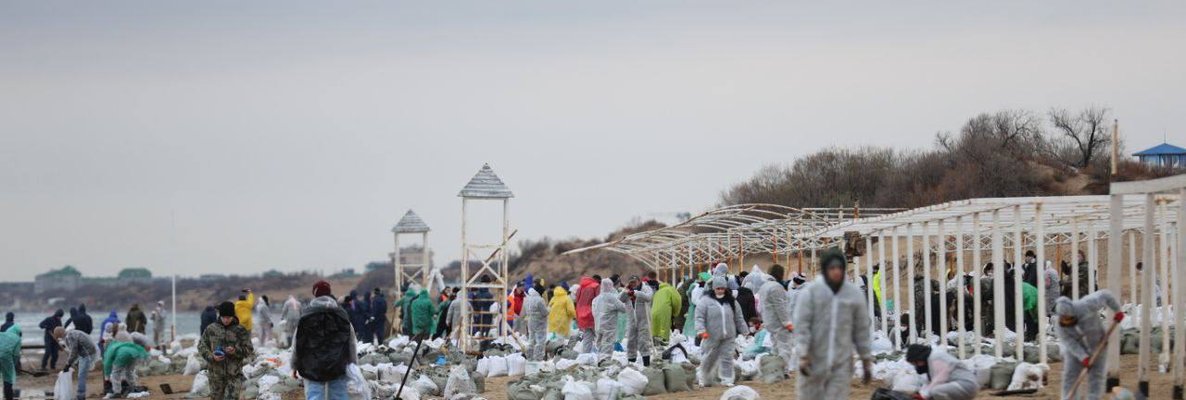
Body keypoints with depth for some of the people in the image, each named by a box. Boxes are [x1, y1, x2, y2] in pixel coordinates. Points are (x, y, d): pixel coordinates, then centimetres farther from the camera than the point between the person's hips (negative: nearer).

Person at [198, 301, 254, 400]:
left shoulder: (240, 330, 0)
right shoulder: (211, 329, 3)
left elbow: (249, 350, 0)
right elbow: (201, 346, 6)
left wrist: (236, 351, -20)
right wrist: (211, 356, -13)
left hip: (234, 375, -2)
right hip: (216, 374, 2)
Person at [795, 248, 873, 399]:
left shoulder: (854, 294, 4)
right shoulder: (811, 292, -5)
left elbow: (862, 330, 9)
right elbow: (801, 325, -8)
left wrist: (866, 360, 9)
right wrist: (803, 355, -16)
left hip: (842, 364, 1)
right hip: (814, 362, -1)